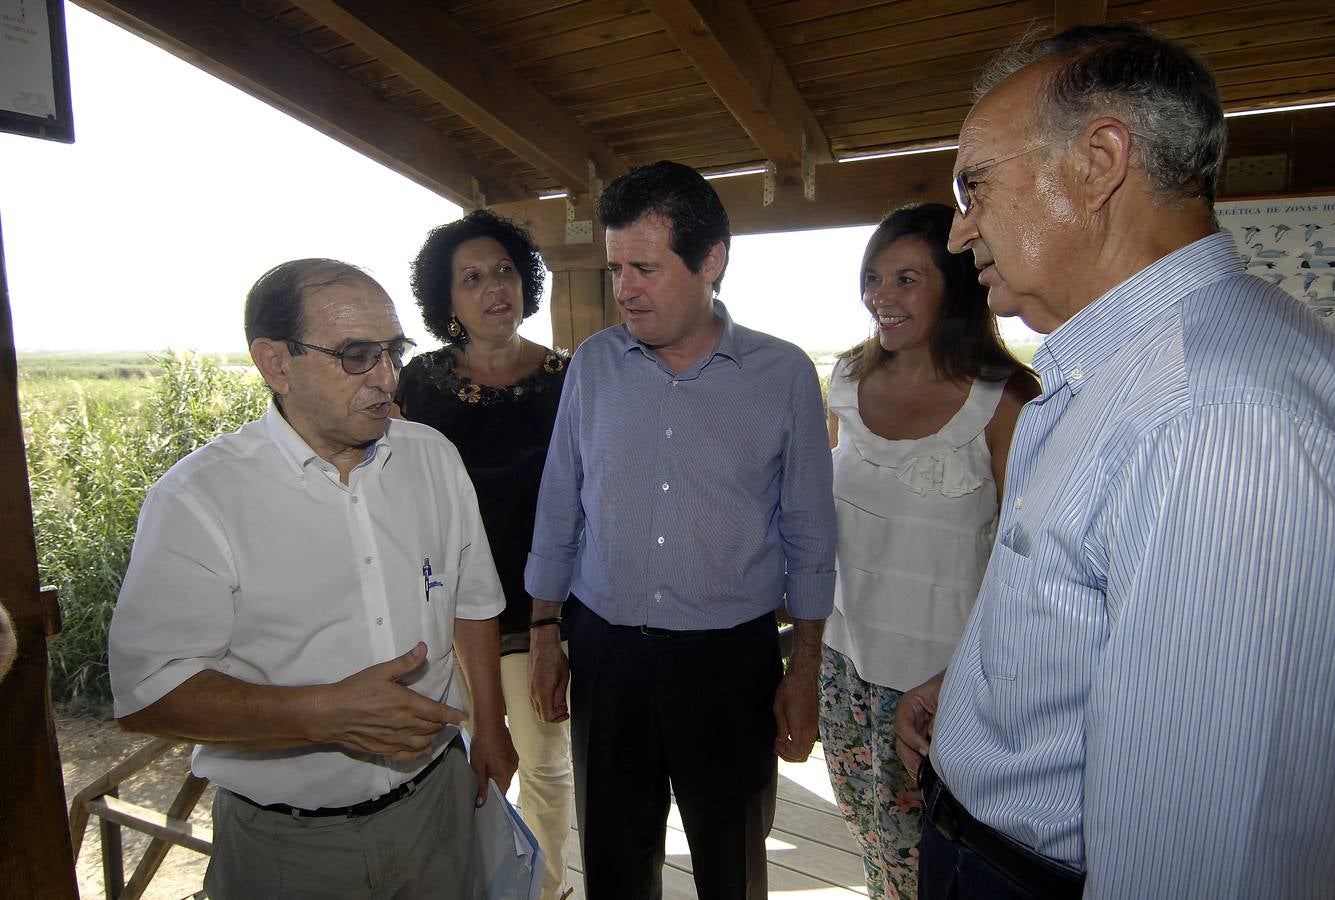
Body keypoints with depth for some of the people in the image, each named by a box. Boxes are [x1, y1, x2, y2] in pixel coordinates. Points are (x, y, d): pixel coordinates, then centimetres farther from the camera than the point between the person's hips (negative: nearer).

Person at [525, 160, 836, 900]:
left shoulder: (784, 375, -6)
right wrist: (543, 631, 7)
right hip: (604, 651, 2)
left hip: (732, 659, -1)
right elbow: (559, 510, 6)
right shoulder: (592, 364, -1)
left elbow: (807, 534, -1)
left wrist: (804, 670, 1)